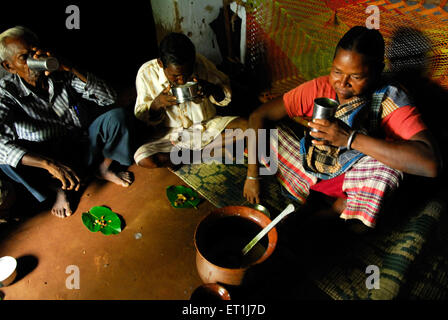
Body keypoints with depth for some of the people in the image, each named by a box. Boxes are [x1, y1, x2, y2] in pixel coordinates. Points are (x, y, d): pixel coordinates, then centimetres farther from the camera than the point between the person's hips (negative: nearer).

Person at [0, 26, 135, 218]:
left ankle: (104, 167, 3)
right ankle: (60, 188, -4)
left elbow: (109, 97, -14)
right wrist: (49, 164, -42)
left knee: (117, 115, -21)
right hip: (47, 157, -1)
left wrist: (71, 69, -24)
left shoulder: (62, 75, -7)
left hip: (85, 148, 1)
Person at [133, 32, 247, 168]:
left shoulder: (200, 63, -13)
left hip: (208, 126, 1)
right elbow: (141, 117, -6)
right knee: (142, 159, -28)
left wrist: (211, 89, -26)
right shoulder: (146, 73, -14)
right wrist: (156, 104, -28)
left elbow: (226, 96, -2)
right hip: (172, 134, 0)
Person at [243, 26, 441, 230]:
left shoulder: (389, 100, -18)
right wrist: (252, 175, -18)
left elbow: (431, 164, -33)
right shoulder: (318, 88, -11)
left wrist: (351, 138, -39)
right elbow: (259, 116, -11)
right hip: (307, 166, 3)